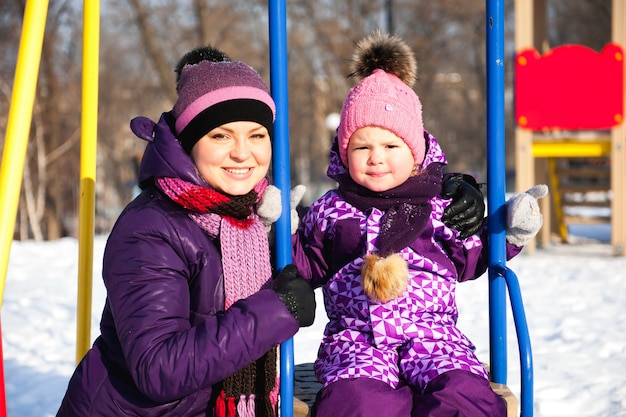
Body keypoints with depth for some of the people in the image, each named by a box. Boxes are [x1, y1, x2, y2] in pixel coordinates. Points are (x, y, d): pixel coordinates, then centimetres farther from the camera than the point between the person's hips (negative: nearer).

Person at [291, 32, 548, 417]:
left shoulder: (440, 206, 10)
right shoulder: (330, 211, 13)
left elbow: (468, 260, 19)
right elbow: (306, 267, 22)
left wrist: (509, 232, 7)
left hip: (431, 332, 0)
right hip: (355, 337, 0)